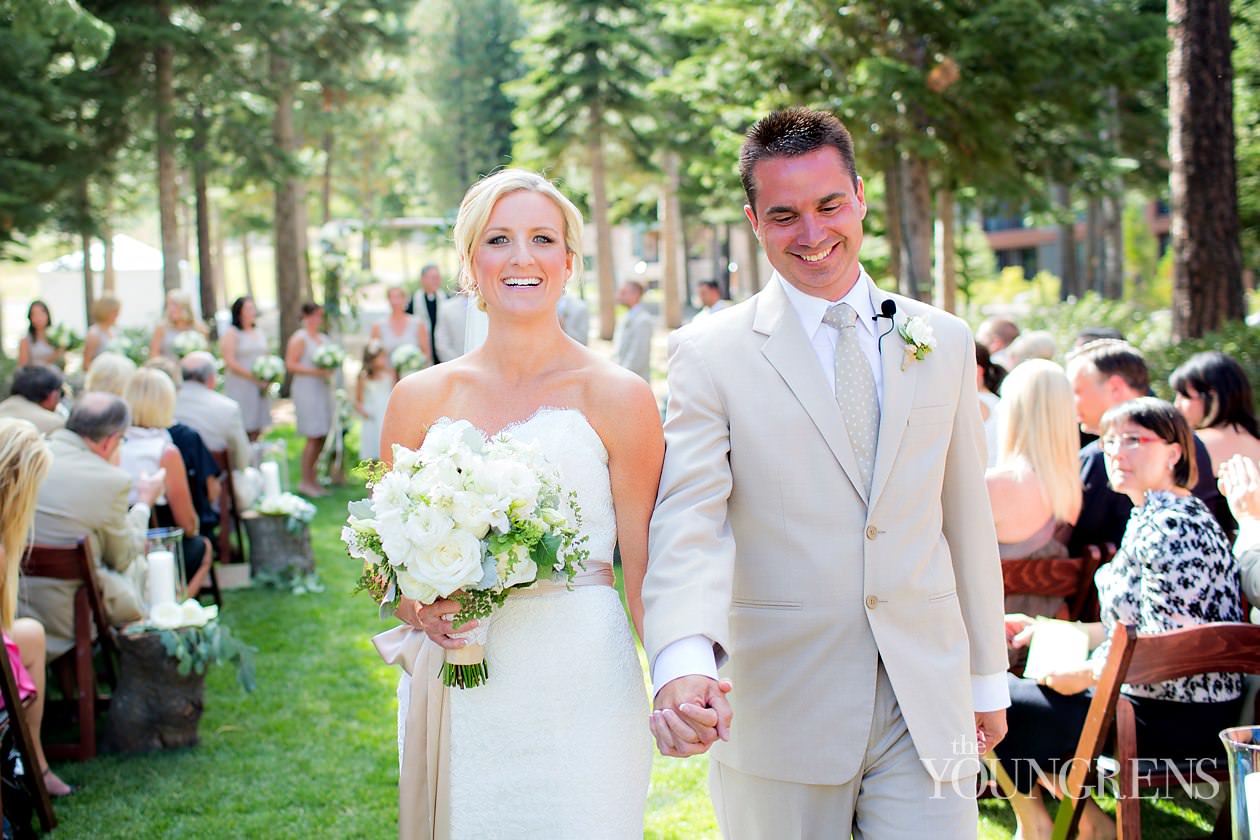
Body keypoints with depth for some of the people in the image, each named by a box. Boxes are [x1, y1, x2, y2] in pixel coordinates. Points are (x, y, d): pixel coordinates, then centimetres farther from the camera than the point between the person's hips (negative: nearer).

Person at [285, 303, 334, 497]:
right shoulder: (299, 339, -7)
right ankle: (305, 482, -2)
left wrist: (329, 370, 7)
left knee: (321, 438, 6)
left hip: (323, 390, 8)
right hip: (306, 391, -8)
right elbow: (290, 364, -13)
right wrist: (316, 372, -17)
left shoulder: (323, 338, 16)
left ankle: (312, 479, 13)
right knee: (313, 437, -10)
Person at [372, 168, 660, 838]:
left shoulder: (617, 398, -4)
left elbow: (644, 573, -2)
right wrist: (419, 609, -7)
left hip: (582, 689, -2)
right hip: (456, 698, 3)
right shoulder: (421, 398, 4)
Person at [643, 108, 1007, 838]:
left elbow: (967, 518, 12)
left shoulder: (944, 342, 9)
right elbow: (689, 519, -15)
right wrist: (685, 661, -32)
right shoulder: (711, 354, -3)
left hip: (927, 702, 3)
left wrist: (988, 675, 15)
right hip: (781, 711, -2)